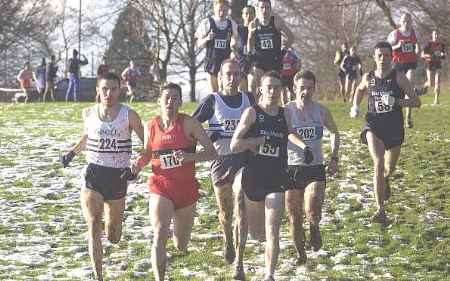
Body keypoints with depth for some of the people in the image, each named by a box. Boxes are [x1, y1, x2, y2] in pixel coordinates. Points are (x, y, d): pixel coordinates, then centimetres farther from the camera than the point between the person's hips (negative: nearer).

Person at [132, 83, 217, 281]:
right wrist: (138, 164, -5)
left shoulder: (189, 124, -7)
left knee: (181, 246, 15)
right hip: (161, 188, 0)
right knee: (159, 237, -22)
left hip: (186, 188, 0)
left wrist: (189, 157, -27)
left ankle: (179, 237, 53)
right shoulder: (151, 126, 1)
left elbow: (212, 153, -10)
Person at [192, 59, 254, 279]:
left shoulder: (249, 99, 7)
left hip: (244, 161, 0)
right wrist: (206, 137, -13)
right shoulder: (213, 101, 0)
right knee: (225, 212, 14)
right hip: (220, 162, 0)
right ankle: (228, 242, 45)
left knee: (241, 213, -9)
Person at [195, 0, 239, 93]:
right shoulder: (207, 23, -1)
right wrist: (207, 39, -18)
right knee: (214, 91, 0)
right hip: (212, 60, -2)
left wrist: (234, 44, -9)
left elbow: (234, 46, 14)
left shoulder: (232, 24, 5)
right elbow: (199, 44, 1)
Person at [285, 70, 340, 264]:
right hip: (292, 169, 0)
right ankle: (300, 254, 26)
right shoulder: (286, 111, -6)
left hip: (316, 169, 1)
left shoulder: (322, 111, 2)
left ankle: (314, 228, 14)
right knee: (294, 218, 5)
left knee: (312, 210, -21)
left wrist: (334, 157, 10)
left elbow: (334, 133, 20)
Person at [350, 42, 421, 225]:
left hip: (394, 128, 0)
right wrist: (355, 106, 11)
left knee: (389, 169, 16)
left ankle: (385, 181, 58)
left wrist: (396, 101, -25)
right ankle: (381, 210, -25)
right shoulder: (368, 78, 1)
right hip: (374, 126, 0)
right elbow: (360, 89, 26)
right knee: (378, 163, -22)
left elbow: (416, 102, -10)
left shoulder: (399, 77, -6)